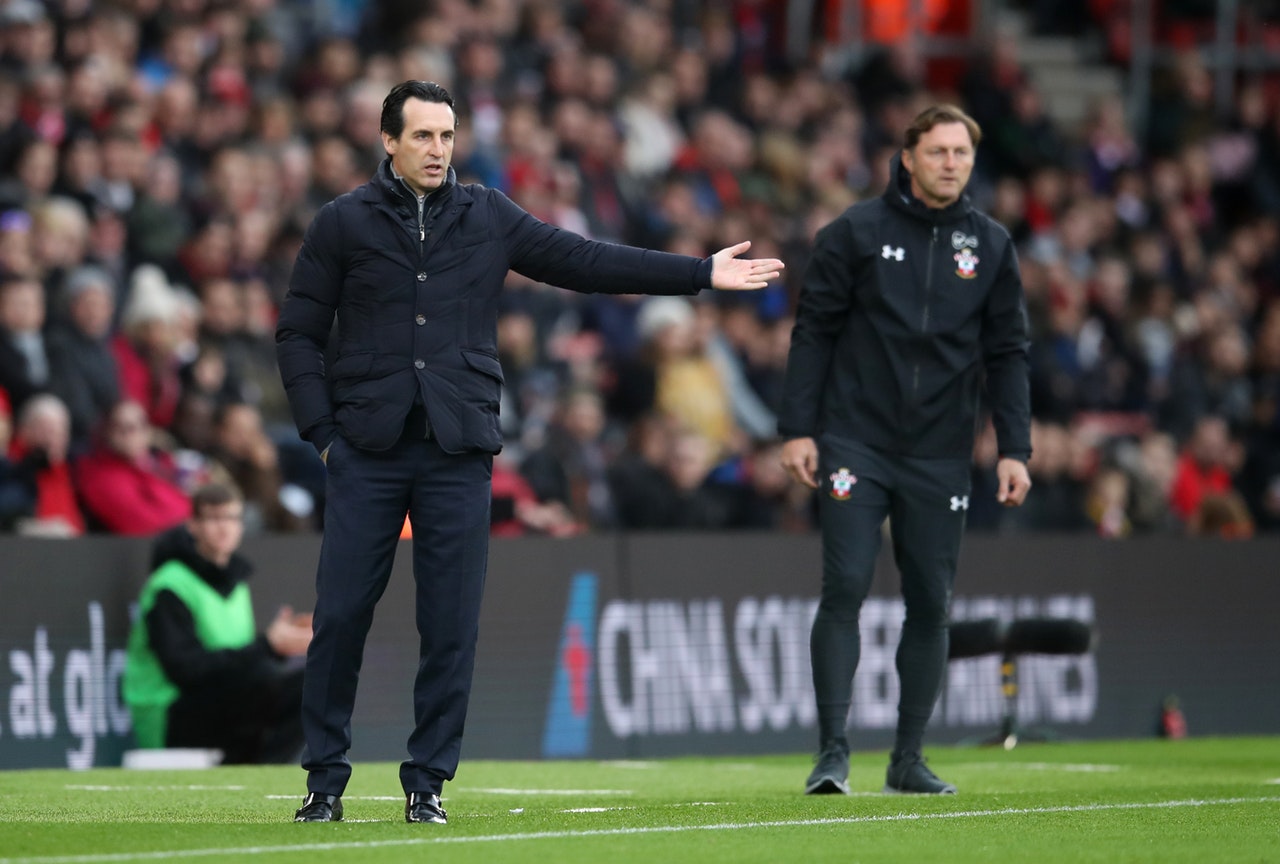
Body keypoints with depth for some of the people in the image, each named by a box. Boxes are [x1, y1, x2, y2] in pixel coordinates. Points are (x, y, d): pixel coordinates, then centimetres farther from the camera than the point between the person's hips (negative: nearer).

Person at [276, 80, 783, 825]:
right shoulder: (344, 224, 3)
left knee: (452, 625, 0)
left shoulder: (489, 218, 9)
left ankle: (428, 782, 10)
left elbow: (586, 260, 11)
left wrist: (700, 274, 7)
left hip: (459, 453, 2)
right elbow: (300, 332, 6)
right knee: (342, 615, -2)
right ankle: (326, 777, 9)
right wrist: (322, 429, -4)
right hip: (366, 451, -2)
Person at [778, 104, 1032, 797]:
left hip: (940, 455, 3)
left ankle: (908, 759, 12)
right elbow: (813, 331, 2)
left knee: (930, 604, 4)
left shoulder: (991, 246, 8)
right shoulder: (856, 232, 0)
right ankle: (833, 751, -9)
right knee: (845, 588, -11)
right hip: (855, 445, -3)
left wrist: (1013, 448, 3)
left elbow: (1007, 352, 11)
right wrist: (797, 428, -5)